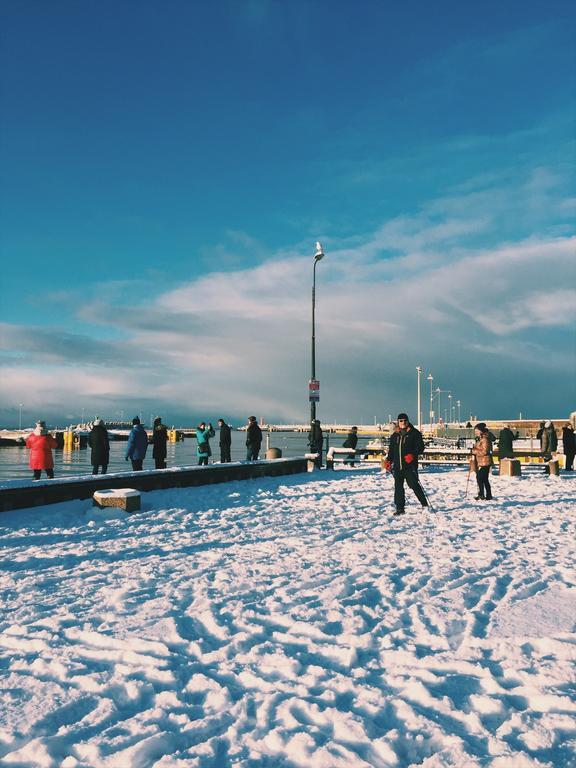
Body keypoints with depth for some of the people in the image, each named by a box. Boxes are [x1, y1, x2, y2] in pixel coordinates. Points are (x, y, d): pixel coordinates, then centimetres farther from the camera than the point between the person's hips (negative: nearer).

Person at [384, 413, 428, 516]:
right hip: (397, 466, 5)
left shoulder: (414, 433, 0)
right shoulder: (394, 435, 15)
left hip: (410, 465, -5)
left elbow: (420, 447, -5)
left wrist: (412, 455, -20)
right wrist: (388, 460, 9)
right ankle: (400, 508, 10)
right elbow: (391, 450, 22)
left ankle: (424, 503, 13)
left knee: (413, 484, -6)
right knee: (398, 487, 4)